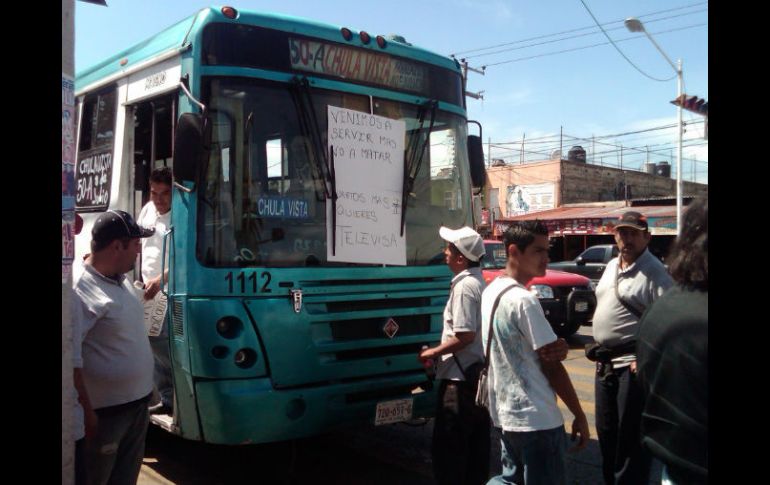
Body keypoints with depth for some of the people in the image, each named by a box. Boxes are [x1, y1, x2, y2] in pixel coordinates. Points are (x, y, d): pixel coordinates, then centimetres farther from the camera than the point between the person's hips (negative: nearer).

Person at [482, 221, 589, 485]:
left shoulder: (490, 291, 7)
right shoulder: (524, 300, -20)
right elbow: (551, 365, -15)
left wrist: (557, 346, -8)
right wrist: (579, 415, -6)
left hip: (505, 414, 9)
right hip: (536, 420, -8)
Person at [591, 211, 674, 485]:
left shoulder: (655, 273, -14)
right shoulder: (611, 267, 12)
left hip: (633, 364, -8)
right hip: (605, 362, 8)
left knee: (630, 436, 0)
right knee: (606, 431, 18)